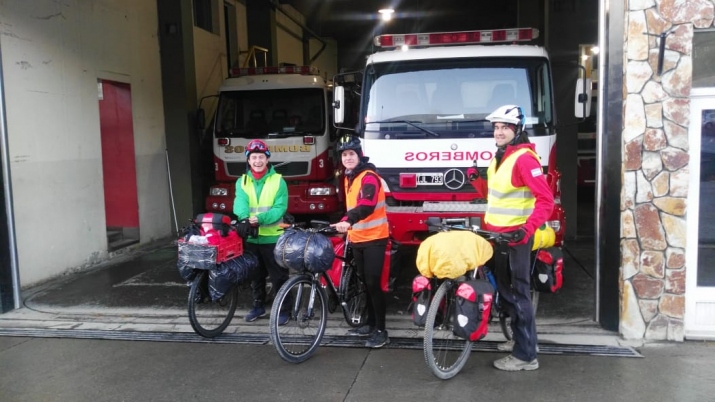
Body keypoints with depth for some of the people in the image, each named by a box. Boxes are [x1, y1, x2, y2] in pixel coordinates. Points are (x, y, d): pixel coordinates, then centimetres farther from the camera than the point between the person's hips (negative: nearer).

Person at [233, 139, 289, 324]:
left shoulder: (278, 181, -4)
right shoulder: (242, 182, 5)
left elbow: (280, 208, -13)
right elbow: (240, 203, -12)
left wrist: (260, 219, -29)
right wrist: (244, 219, -34)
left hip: (273, 238, -3)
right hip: (251, 238, 3)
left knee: (278, 276, 3)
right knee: (256, 276, 17)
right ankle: (259, 306, 33)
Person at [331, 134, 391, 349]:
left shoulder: (369, 176, -15)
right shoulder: (348, 178, 13)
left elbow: (367, 204, -32)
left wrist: (348, 221, -45)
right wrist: (346, 225, 17)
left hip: (374, 238, -8)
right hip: (357, 239, 8)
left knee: (373, 283, -8)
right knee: (365, 283, 15)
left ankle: (381, 330, 0)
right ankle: (370, 324, 26)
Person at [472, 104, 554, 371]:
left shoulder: (524, 158, -17)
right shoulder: (500, 157, 12)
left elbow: (546, 199, -24)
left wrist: (527, 230, -31)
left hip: (516, 236, -9)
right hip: (497, 234, 10)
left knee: (519, 293, -3)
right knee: (504, 289, 18)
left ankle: (526, 355, 6)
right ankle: (521, 339, 33)